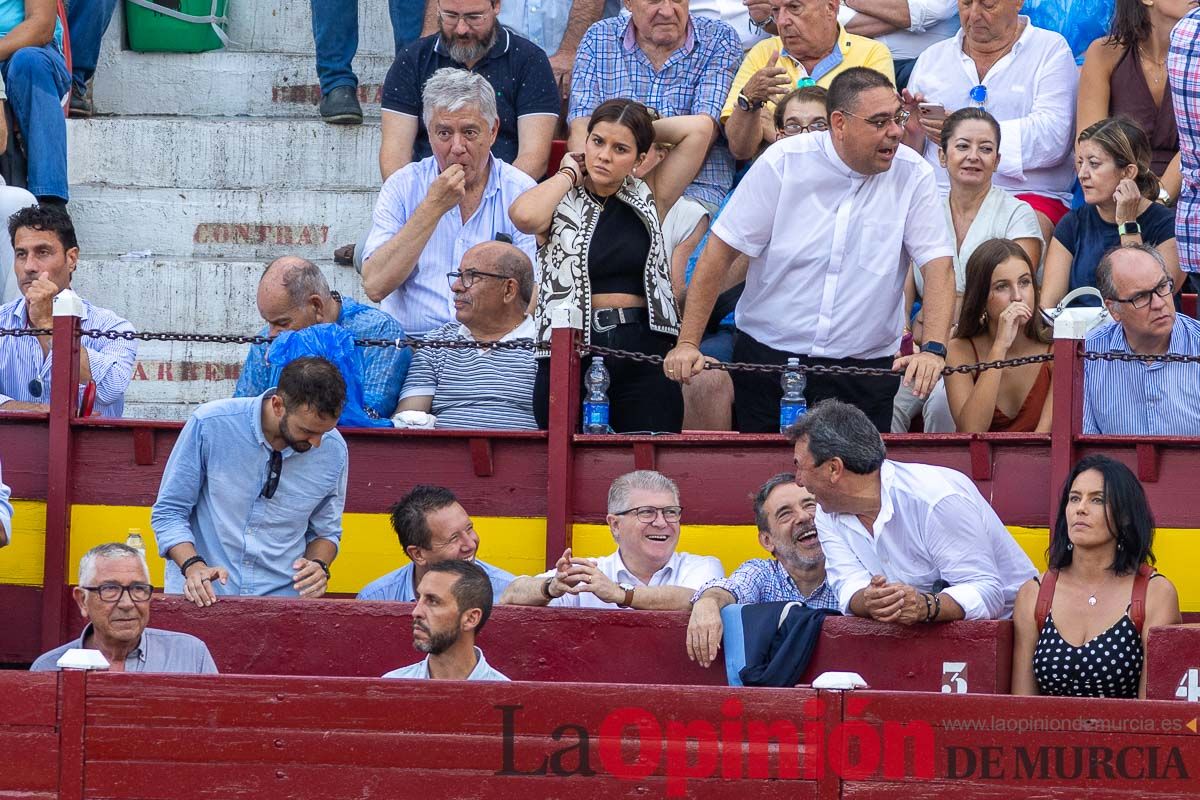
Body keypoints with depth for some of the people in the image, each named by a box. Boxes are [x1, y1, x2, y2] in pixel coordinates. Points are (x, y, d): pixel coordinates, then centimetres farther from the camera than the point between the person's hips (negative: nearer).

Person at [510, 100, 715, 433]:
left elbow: (699, 128, 8)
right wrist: (569, 173, -2)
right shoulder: (559, 203, 6)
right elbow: (524, 215, -19)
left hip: (643, 355, 2)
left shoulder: (647, 199, 11)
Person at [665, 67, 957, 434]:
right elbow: (720, 252, -4)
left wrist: (933, 349, -24)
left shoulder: (913, 176, -3)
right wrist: (687, 343, -9)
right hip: (768, 358, 0)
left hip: (864, 369, 0)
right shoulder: (784, 163, -5)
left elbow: (937, 265, -7)